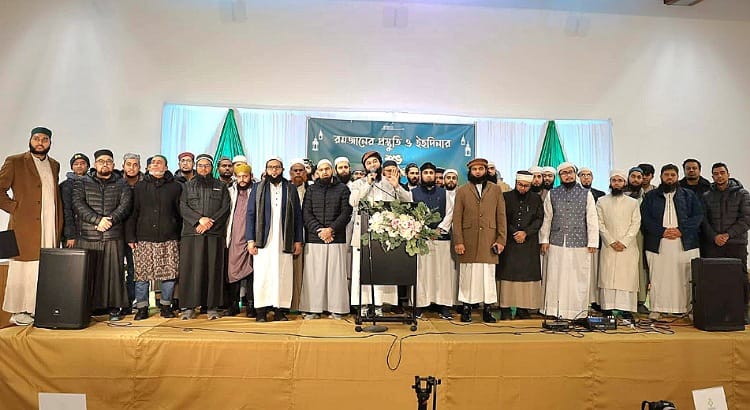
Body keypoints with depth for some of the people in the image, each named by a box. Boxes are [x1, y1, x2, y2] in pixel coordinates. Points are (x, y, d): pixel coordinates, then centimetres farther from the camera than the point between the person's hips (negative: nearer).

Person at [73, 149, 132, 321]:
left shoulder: (122, 185, 12)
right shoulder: (82, 183, 11)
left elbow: (125, 206, -1)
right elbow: (78, 205, -2)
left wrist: (110, 220, -16)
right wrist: (98, 220, -15)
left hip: (114, 237, 0)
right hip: (88, 237, 0)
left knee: (113, 271, 1)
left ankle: (115, 307, 9)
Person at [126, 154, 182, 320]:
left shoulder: (175, 187, 10)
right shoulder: (139, 187, 13)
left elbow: (180, 213, 10)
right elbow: (132, 213, 10)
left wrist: (181, 234, 3)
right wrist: (130, 237, 2)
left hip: (169, 239, -1)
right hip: (144, 238, 1)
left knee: (170, 274, -1)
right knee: (141, 275, 0)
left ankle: (165, 305, 13)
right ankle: (142, 307, 13)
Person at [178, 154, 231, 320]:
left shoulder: (221, 186, 15)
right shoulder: (187, 186, 16)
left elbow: (225, 208, 4)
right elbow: (183, 207, 3)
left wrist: (209, 222, -9)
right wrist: (199, 219, -12)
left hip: (215, 233, 0)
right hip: (191, 233, 1)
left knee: (213, 268, -3)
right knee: (191, 268, -3)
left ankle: (212, 306, 2)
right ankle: (189, 306, 3)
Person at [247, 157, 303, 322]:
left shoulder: (291, 189, 12)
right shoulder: (258, 188, 10)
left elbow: (297, 216, 9)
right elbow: (250, 214, 5)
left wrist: (298, 240, 3)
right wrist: (250, 240, -4)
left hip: (284, 242, 1)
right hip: (263, 240, 0)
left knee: (283, 275, -1)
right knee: (262, 275, -2)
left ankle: (280, 310, 5)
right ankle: (261, 310, 4)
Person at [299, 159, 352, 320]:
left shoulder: (342, 189, 7)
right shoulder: (311, 190, 13)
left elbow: (346, 213, -1)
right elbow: (306, 213, 5)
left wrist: (331, 229, -11)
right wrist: (319, 230, -8)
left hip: (336, 239, -1)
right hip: (314, 238, 2)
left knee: (336, 274, 1)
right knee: (314, 274, 2)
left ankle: (336, 308, 8)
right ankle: (313, 308, 8)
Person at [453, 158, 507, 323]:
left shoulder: (496, 190, 11)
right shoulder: (462, 191, 8)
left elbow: (501, 216, 7)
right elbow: (457, 218, 3)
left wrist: (501, 240, -2)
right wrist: (458, 241, -6)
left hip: (489, 241, 1)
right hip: (468, 241, -1)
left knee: (488, 275, 3)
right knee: (467, 275, 2)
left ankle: (488, 310, 11)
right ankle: (466, 308, 11)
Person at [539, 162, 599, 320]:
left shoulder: (586, 194, 5)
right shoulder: (552, 194, 8)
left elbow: (592, 220, 3)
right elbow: (546, 219, 9)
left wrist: (592, 242, -1)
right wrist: (544, 239, 5)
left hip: (579, 244, -1)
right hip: (556, 243, 1)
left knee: (578, 278, 2)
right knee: (555, 277, 3)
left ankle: (578, 312, 12)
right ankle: (554, 311, 12)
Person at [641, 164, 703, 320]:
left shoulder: (689, 195, 13)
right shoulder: (651, 196, 10)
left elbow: (698, 215, 4)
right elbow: (645, 218, 1)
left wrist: (681, 230, -10)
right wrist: (662, 231, -12)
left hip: (685, 243, 1)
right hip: (658, 244, 0)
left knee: (687, 278, 0)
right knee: (658, 277, -1)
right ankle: (656, 309, 4)